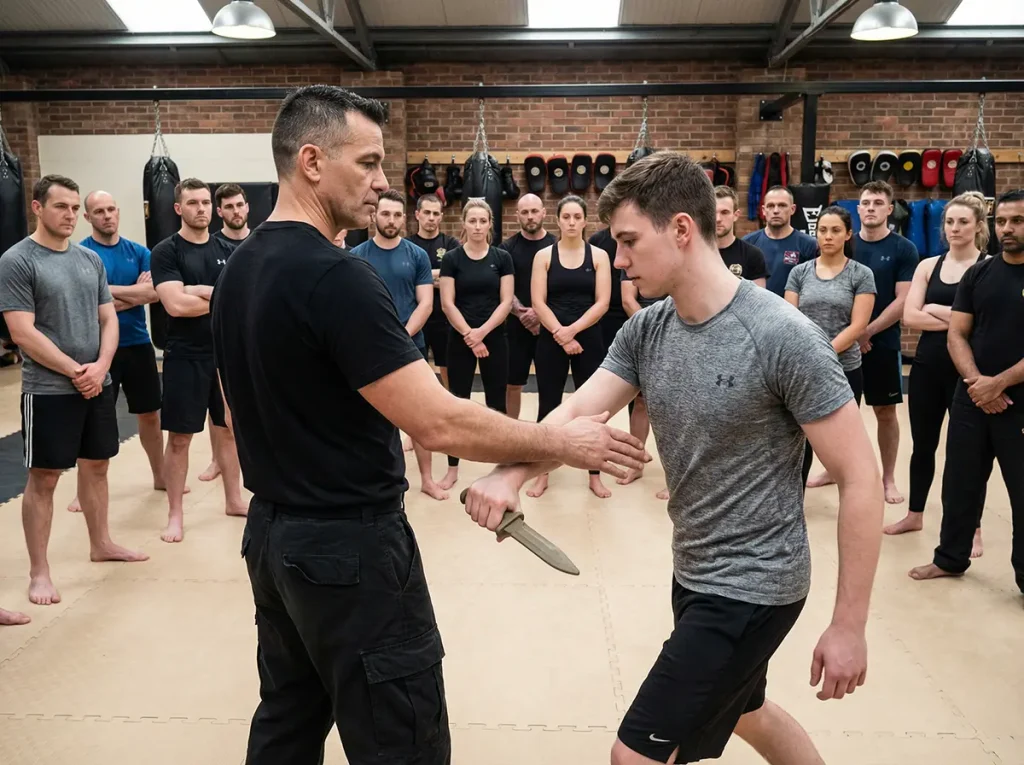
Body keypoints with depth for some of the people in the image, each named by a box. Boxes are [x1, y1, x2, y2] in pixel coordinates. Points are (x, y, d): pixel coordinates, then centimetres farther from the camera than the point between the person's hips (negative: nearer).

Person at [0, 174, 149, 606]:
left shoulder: (91, 260, 8)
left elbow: (108, 319, 8)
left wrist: (100, 367, -8)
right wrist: (74, 370, -15)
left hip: (98, 384, 6)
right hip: (48, 389, -6)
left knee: (96, 465, 16)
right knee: (43, 477, 1)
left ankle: (100, 544, 33)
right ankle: (38, 571, 12)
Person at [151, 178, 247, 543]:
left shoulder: (227, 250, 8)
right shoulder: (166, 251, -6)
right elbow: (175, 304, -19)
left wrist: (201, 290, -14)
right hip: (185, 357, -4)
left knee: (227, 429, 14)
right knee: (179, 437, 3)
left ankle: (233, 499, 28)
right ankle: (175, 513, 14)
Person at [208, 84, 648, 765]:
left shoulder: (239, 270, 6)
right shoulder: (335, 277, -23)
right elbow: (440, 424, -25)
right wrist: (561, 442, -14)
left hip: (272, 534, 10)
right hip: (351, 547, -9)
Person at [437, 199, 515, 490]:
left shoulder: (502, 258, 2)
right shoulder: (452, 258, 0)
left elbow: (506, 302, -3)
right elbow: (447, 303, -5)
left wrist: (482, 332, -14)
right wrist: (468, 335, -14)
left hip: (495, 337, 1)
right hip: (460, 339, 0)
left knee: (496, 402, 5)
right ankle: (453, 469, 13)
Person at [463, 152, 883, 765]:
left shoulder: (783, 337, -24)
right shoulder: (645, 331, -4)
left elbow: (860, 479, -20)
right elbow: (578, 412, -10)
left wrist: (849, 626, -17)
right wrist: (512, 475, -31)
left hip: (752, 585, -8)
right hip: (694, 572, 8)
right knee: (745, 712, 30)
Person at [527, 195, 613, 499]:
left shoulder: (598, 256, 3)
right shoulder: (544, 255, 3)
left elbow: (602, 303, -5)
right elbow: (538, 302, -4)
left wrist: (572, 330, -15)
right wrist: (560, 334, -15)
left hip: (589, 339, 0)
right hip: (550, 340, 0)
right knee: (548, 405, 5)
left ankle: (595, 476, 16)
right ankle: (543, 474, 17)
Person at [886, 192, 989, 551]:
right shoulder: (928, 266, 6)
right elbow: (910, 317, -4)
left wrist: (936, 310, -13)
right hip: (927, 366, 4)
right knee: (923, 444, 14)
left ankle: (973, 528, 19)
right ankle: (914, 515, 30)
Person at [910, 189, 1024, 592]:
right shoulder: (978, 274, 6)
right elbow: (957, 334, 3)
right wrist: (976, 382, -12)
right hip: (971, 400, 4)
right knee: (960, 483, 12)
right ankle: (951, 558, 28)